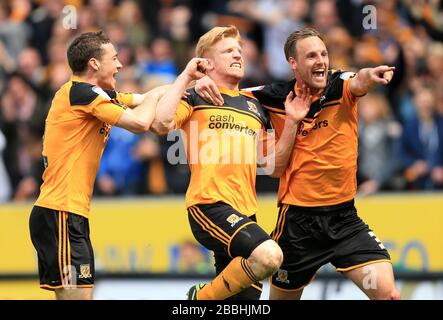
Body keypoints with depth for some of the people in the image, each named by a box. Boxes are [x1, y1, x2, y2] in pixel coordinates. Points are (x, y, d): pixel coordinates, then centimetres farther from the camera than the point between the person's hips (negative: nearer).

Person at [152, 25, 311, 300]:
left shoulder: (254, 106, 23)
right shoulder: (197, 98, 7)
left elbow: (274, 165, 21)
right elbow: (162, 123, -14)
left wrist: (292, 122, 10)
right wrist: (184, 79, -5)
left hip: (246, 212, 7)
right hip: (210, 203, -7)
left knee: (244, 297, 2)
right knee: (269, 255, -30)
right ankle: (202, 298, -9)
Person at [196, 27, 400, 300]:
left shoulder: (340, 86, -5)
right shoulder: (277, 98, -4)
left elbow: (359, 83, -28)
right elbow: (230, 93, 8)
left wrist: (372, 74, -51)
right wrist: (204, 83, -13)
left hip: (344, 217, 1)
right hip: (298, 218, 0)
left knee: (389, 293, -14)